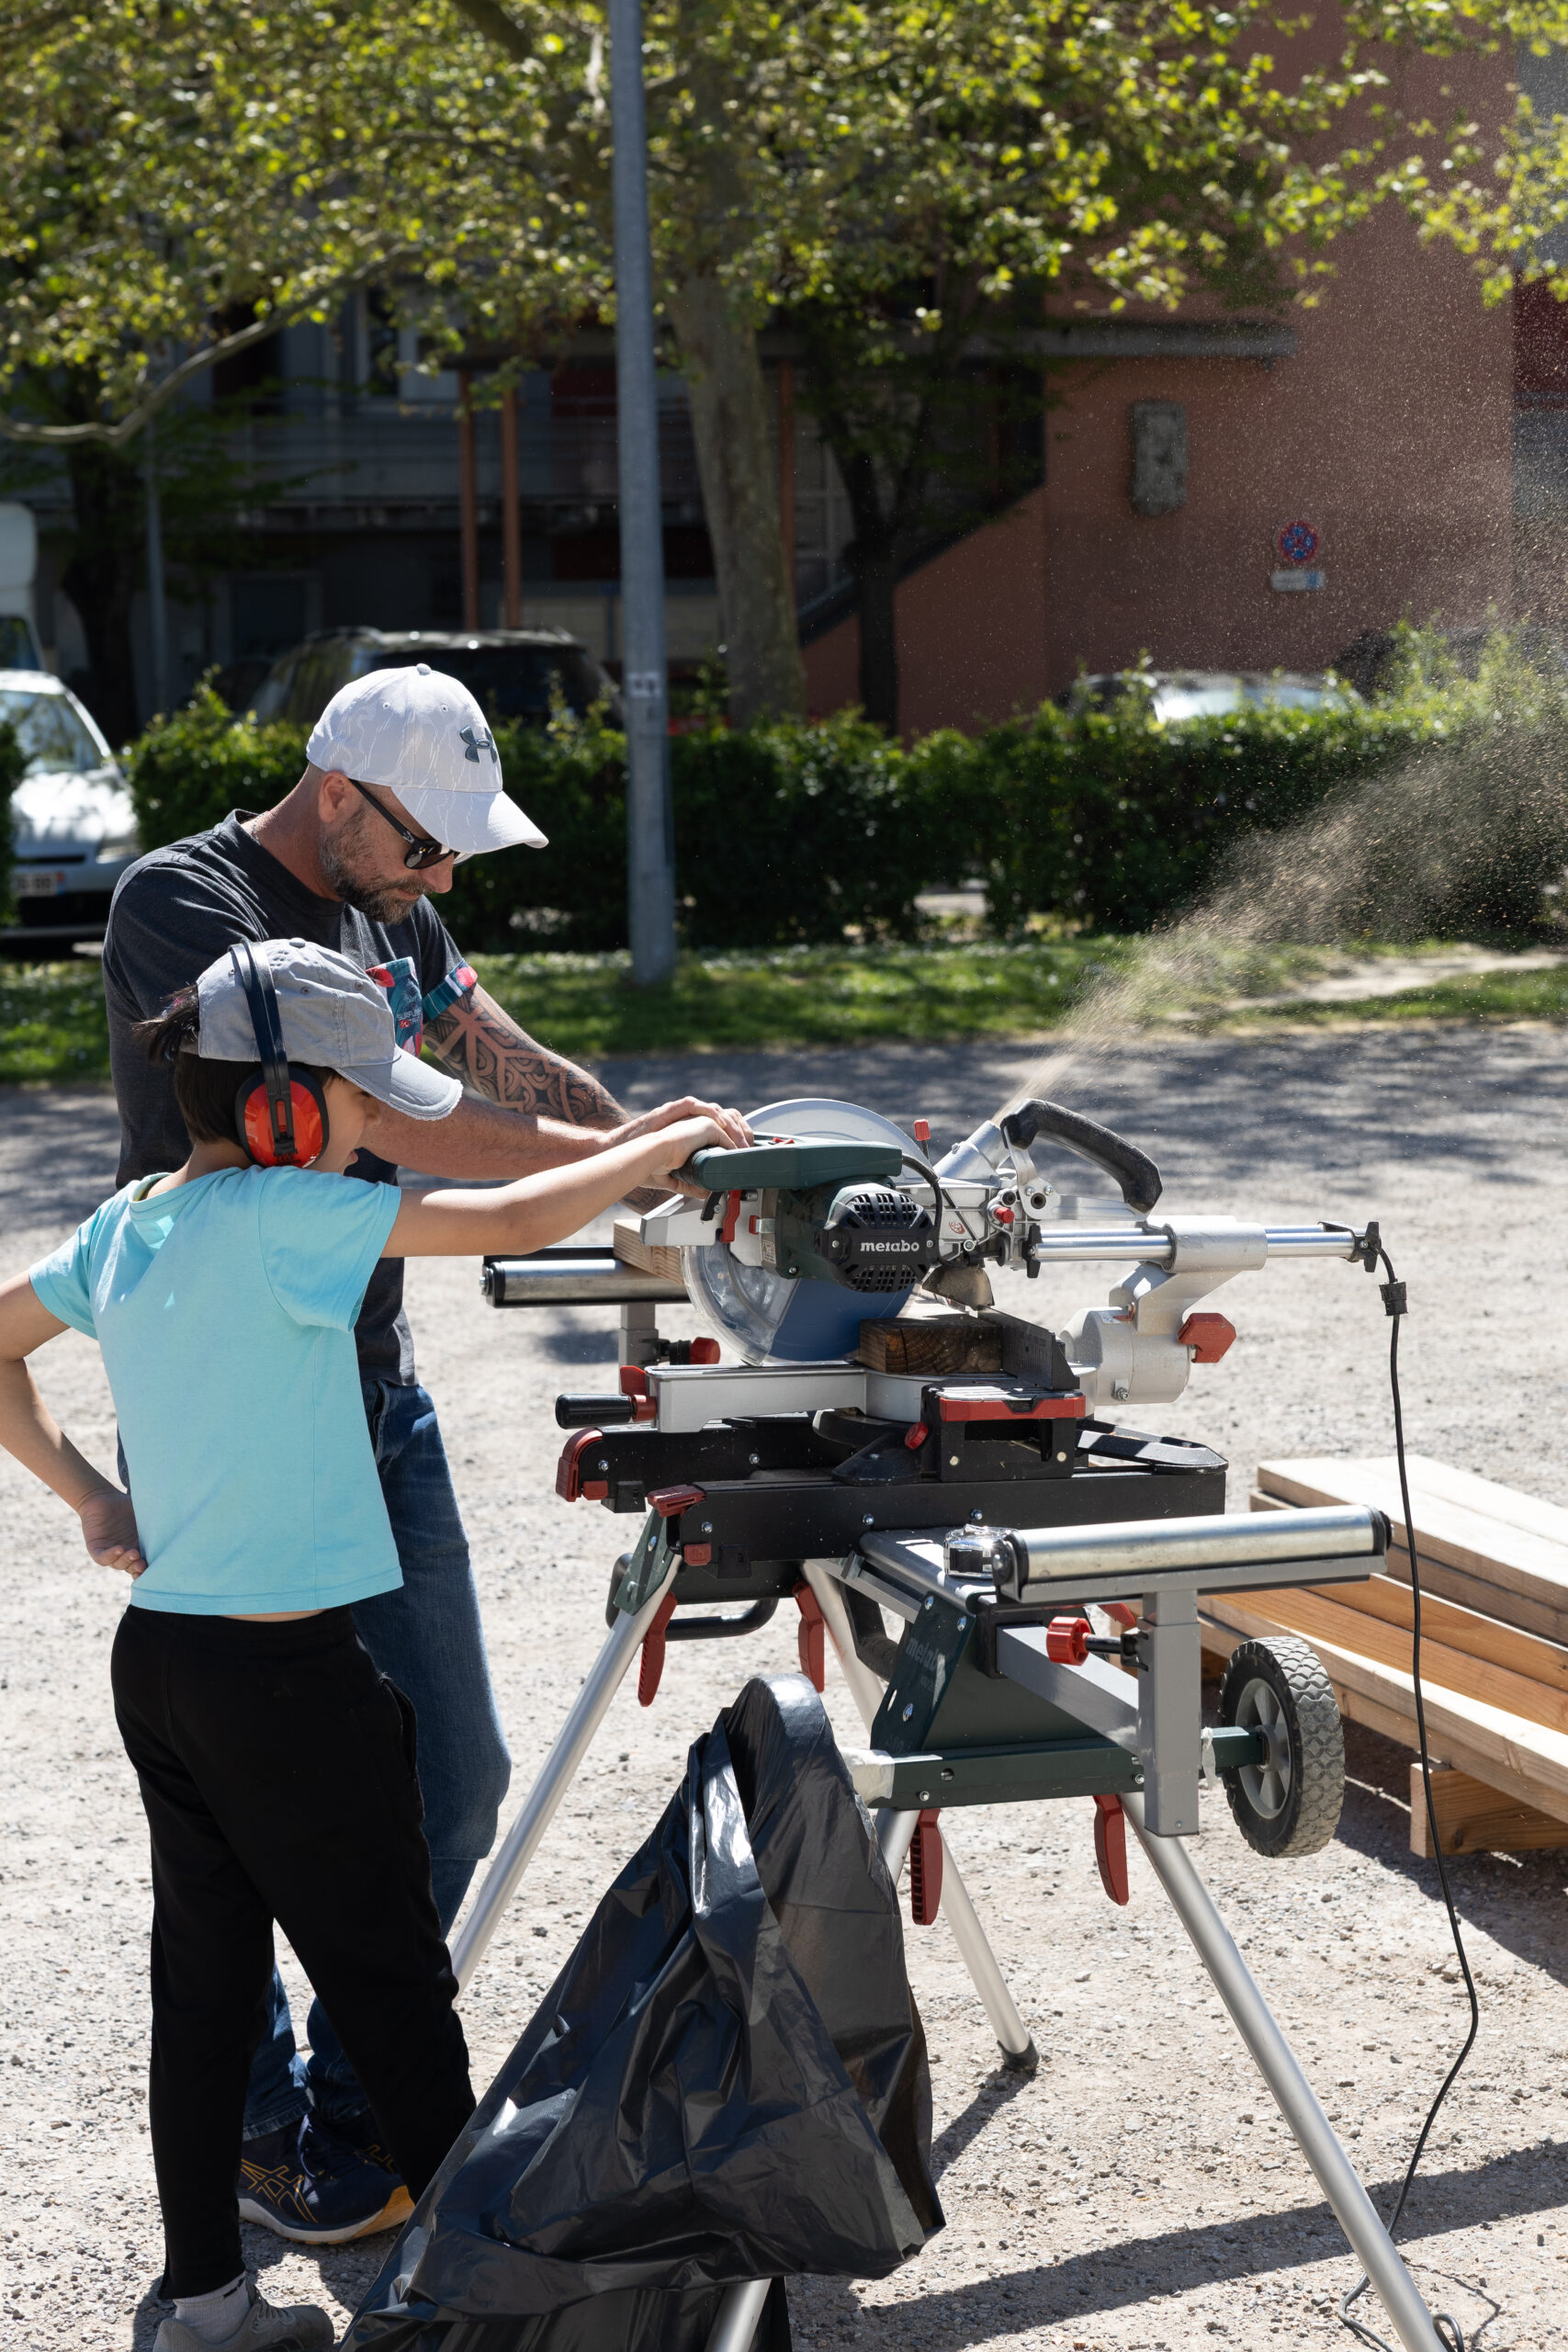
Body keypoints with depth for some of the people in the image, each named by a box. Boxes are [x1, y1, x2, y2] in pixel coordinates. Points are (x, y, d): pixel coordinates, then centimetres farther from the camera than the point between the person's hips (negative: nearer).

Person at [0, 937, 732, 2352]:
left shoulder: (127, 1224, 5)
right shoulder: (284, 1215, -18)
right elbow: (513, 1222, -18)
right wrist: (670, 1144, -5)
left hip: (160, 1649, 8)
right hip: (287, 1678, -8)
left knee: (204, 1981, 13)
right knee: (389, 1981, 7)